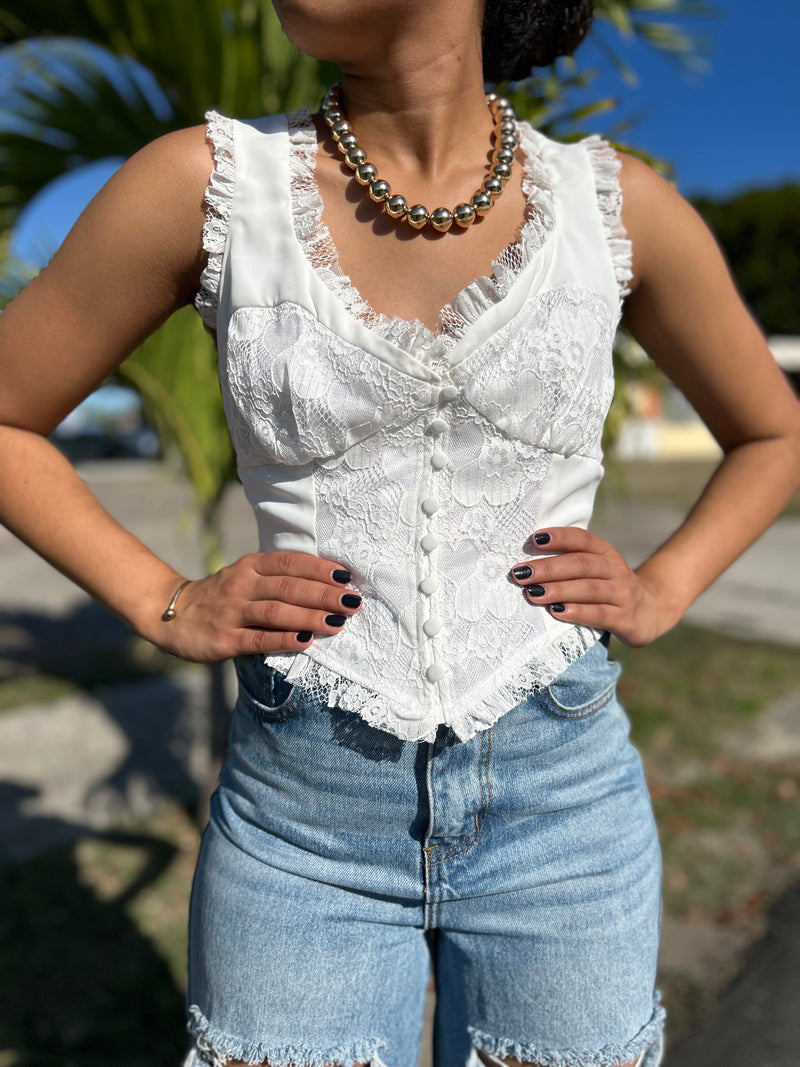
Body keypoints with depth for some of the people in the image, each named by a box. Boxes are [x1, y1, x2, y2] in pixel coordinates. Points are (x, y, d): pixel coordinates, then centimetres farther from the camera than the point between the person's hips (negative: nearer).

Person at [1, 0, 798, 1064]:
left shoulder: (619, 204, -1)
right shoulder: (209, 182, -5)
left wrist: (662, 591, -1)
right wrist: (163, 605, -5)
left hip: (560, 800, 2)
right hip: (302, 818, 0)